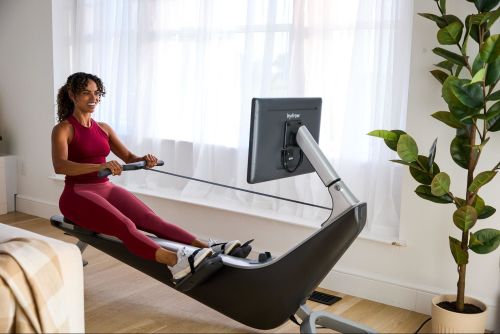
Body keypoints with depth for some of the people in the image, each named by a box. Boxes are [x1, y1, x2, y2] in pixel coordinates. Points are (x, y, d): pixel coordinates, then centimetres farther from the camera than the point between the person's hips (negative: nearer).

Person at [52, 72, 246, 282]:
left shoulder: (103, 128, 14)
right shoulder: (63, 129, -5)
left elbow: (129, 157, 10)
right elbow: (59, 166, -24)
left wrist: (144, 160, -15)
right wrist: (100, 166, -41)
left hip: (107, 189, 5)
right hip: (77, 194, -5)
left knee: (151, 220, -21)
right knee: (125, 226, -33)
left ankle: (208, 248, -40)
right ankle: (175, 261, -57)